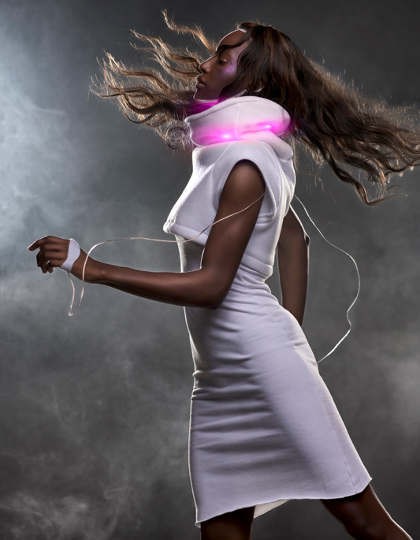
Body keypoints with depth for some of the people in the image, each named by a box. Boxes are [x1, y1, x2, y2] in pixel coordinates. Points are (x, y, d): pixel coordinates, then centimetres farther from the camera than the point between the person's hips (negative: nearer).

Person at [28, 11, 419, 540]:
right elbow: (294, 234, 24)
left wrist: (90, 268, -17)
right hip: (220, 375, 9)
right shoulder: (229, 157, 13)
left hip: (259, 358, -9)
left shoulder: (245, 162, -14)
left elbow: (210, 284, -19)